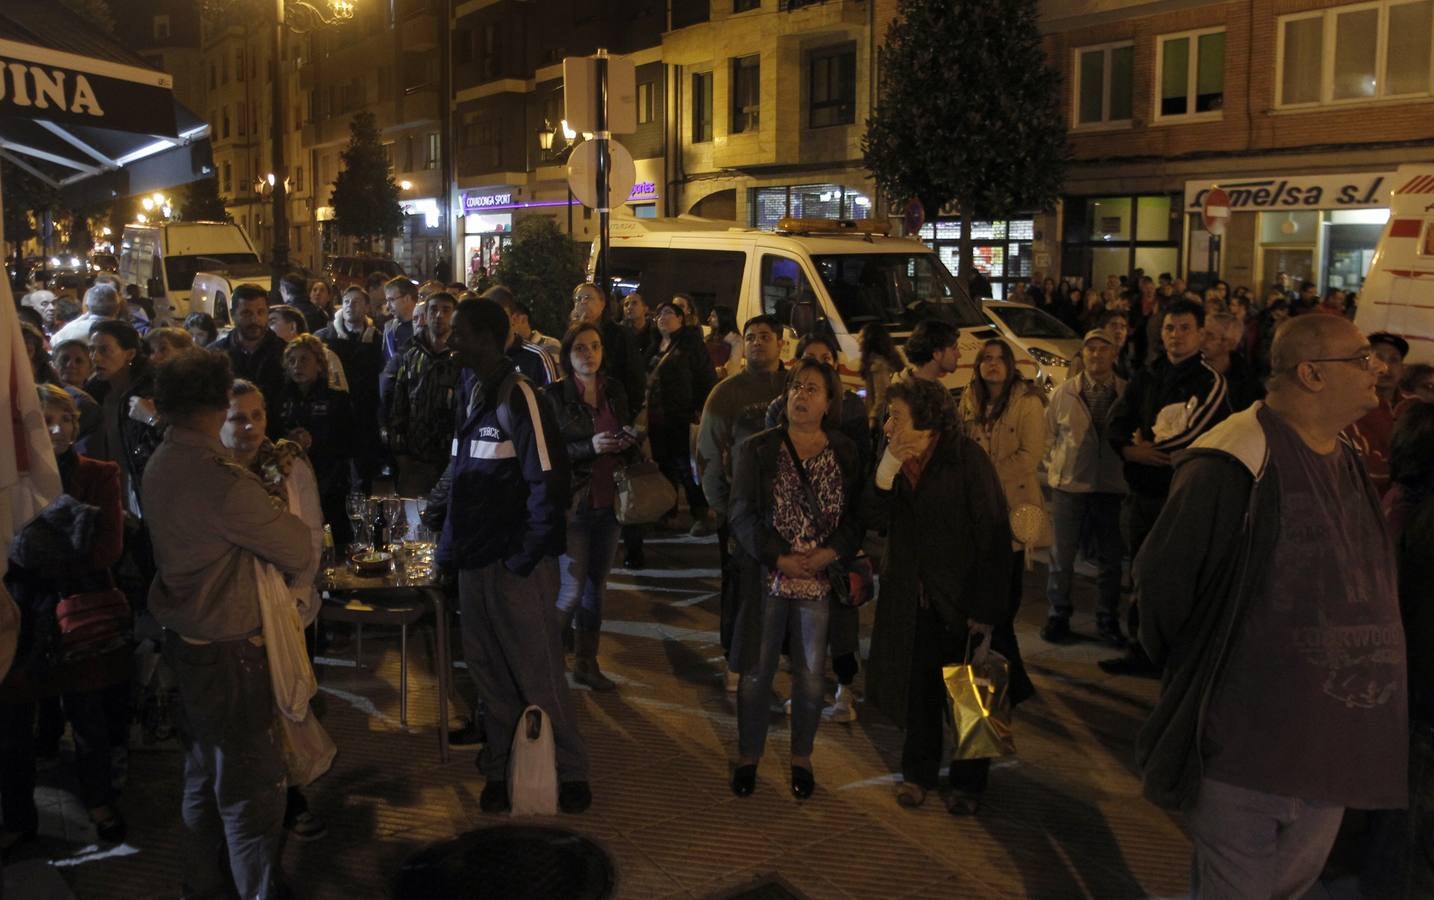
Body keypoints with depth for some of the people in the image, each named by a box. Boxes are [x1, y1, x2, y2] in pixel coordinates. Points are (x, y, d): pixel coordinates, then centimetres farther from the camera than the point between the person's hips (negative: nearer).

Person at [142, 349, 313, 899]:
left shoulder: (161, 465, 3)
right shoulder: (221, 478, -26)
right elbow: (299, 552, -22)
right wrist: (279, 510, -3)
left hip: (185, 641, 10)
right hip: (227, 652, -9)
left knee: (205, 771, 23)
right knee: (252, 786, 4)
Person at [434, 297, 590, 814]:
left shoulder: (518, 398, -15)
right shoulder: (475, 395, 10)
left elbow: (549, 480, -19)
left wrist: (529, 554, -16)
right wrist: (452, 533, 9)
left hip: (515, 562, -8)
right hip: (477, 558, 8)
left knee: (537, 672, 3)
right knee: (488, 669, 15)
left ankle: (569, 771, 18)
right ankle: (503, 766, 29)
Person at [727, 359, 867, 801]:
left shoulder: (847, 454, 4)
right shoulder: (756, 449, -1)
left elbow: (858, 515, 2)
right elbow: (743, 515, -6)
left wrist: (832, 552, -15)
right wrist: (779, 558, -16)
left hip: (822, 581, 1)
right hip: (766, 578, -1)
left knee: (811, 675, 9)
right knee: (756, 673, 7)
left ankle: (801, 757, 28)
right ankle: (748, 756, 24)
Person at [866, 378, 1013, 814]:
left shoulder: (966, 458, -15)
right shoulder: (896, 461, 3)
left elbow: (994, 534, -15)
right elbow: (878, 521, -7)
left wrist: (985, 607, -16)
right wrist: (888, 469, -20)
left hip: (961, 598, -4)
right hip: (911, 595, 4)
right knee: (917, 688, 11)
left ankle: (968, 782, 25)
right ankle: (918, 771, 29)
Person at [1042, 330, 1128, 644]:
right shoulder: (1063, 393, 1)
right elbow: (1049, 435, 7)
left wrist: (1132, 477, -3)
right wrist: (1052, 470, 3)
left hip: (1113, 487, 0)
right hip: (1069, 485, 0)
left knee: (1110, 559, 11)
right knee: (1061, 557, 8)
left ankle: (1108, 619, 24)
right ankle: (1057, 616, 22)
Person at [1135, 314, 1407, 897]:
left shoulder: (1351, 465, 8)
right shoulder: (1234, 463, -21)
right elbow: (1162, 579, -18)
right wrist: (1199, 672, -3)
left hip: (1330, 740, 8)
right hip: (1246, 736, -8)